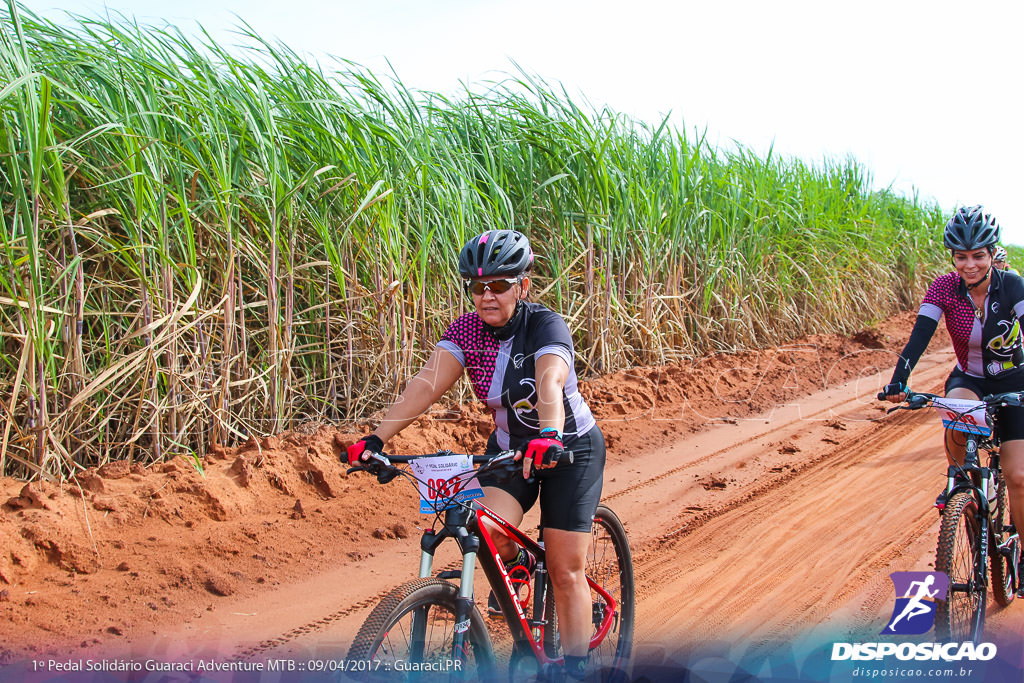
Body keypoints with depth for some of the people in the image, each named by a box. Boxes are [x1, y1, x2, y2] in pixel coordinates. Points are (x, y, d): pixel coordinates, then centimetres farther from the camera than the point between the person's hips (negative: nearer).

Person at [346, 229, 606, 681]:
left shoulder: (545, 325, -24)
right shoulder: (466, 330, -11)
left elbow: (550, 381, -43)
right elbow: (429, 382, -23)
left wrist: (548, 437, -63)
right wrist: (378, 436, -35)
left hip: (570, 448, -4)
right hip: (509, 445, 4)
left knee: (565, 571, -6)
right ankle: (516, 565, 14)